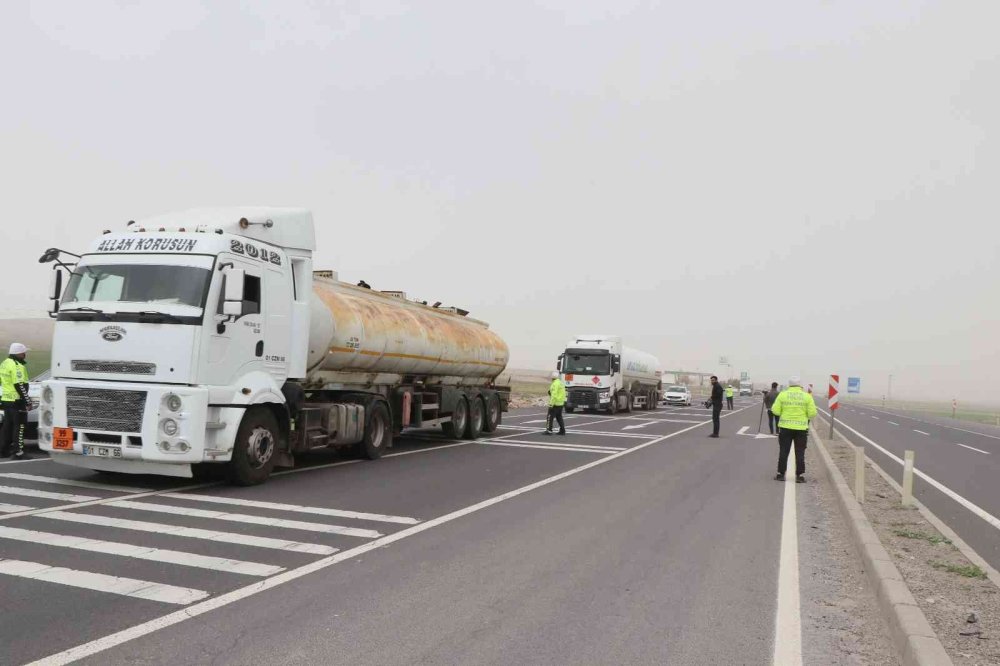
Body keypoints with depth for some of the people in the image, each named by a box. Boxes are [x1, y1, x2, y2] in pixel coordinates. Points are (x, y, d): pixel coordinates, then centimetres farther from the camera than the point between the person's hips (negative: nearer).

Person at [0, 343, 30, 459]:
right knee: (19, 425, -3)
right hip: (17, 401, -9)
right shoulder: (17, 366, -17)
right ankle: (17, 451, -3)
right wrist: (27, 400, -17)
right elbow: (20, 385, -21)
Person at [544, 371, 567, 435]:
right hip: (561, 403, 9)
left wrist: (551, 404, -21)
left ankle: (549, 430, -7)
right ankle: (562, 430, 14)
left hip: (555, 403, -9)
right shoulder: (561, 383, 14)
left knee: (550, 417, -5)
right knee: (559, 417, 15)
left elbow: (554, 395, -22)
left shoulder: (555, 384, -16)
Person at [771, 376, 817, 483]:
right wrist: (804, 413, 14)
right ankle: (799, 476, 6)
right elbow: (812, 413, -6)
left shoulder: (782, 395, -2)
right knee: (800, 453, 7)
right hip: (801, 428, 0)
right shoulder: (807, 396, -3)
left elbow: (776, 411, -4)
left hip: (785, 427, 0)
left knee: (783, 451, 8)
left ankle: (781, 474, 9)